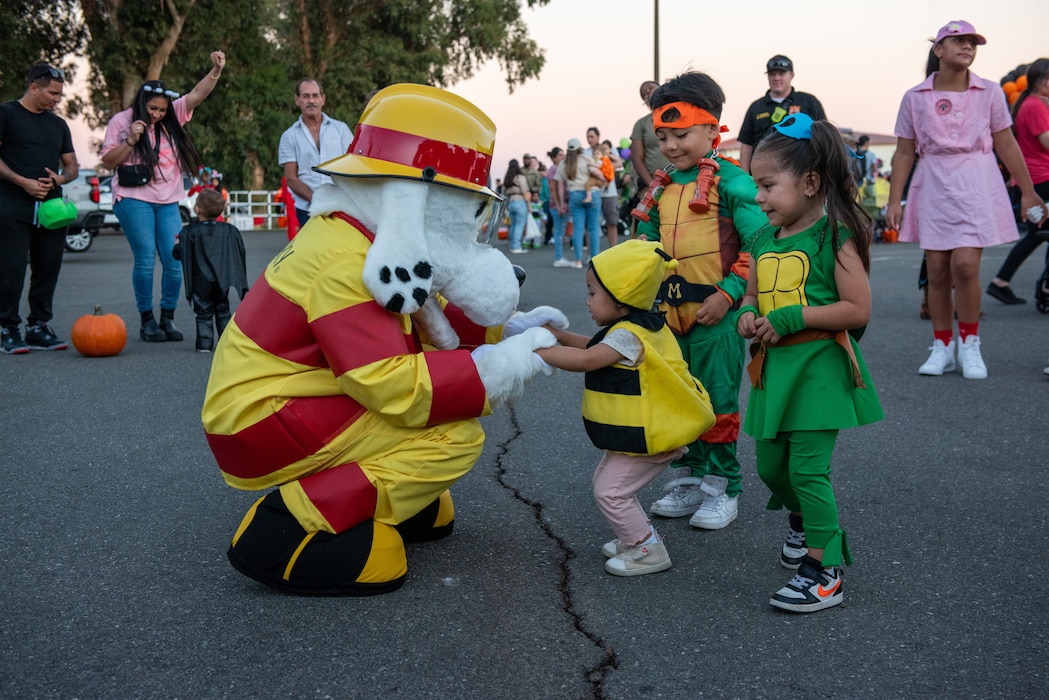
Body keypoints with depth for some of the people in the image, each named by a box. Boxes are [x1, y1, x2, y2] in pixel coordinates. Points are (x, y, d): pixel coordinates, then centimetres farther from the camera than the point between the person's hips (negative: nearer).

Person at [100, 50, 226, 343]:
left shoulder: (172, 117, 12)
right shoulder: (122, 121, 2)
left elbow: (197, 94, 5)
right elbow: (108, 162, 0)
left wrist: (216, 70, -8)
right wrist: (130, 140, -13)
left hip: (168, 201, 4)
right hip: (134, 200, -4)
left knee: (175, 261, -3)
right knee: (145, 261, -6)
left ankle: (168, 318, 9)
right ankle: (147, 321, 4)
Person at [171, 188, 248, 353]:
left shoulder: (189, 232, -8)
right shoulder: (229, 231, 2)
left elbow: (178, 254, -7)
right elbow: (240, 254, 7)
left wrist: (176, 245, 15)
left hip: (201, 282, -3)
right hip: (223, 280, 3)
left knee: (204, 312, 4)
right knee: (222, 310, 13)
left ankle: (205, 343, -1)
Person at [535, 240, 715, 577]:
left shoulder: (628, 336, -26)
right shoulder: (633, 327, 6)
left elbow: (585, 361, -32)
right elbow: (595, 348, 17)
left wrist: (536, 350, -27)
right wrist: (559, 335, 6)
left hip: (648, 438, -11)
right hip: (636, 432, 11)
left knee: (610, 491, -5)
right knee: (606, 481, 20)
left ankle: (648, 550, 8)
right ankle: (636, 536, 32)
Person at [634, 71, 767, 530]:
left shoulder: (730, 181, -8)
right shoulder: (661, 188, 12)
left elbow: (759, 245, -12)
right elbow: (647, 246, 23)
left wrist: (728, 292, -18)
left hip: (714, 312, -7)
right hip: (669, 313, 7)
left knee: (718, 400, 2)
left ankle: (722, 488, 15)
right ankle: (686, 481, 28)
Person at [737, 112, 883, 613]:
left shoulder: (834, 237, -12)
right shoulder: (764, 239, 9)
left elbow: (858, 309, -17)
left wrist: (791, 317, -20)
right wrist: (747, 316, -1)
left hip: (818, 367, -7)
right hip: (773, 366, 7)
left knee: (807, 468, -8)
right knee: (769, 465, 16)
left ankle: (825, 571, 5)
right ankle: (802, 519, 46)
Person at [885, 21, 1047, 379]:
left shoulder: (989, 92, 3)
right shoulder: (915, 98, 3)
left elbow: (1006, 146, 8)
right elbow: (904, 153, 6)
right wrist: (894, 200, 2)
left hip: (976, 185, -1)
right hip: (933, 187, 1)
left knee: (965, 265, -14)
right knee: (937, 271, 2)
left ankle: (970, 344, 5)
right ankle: (942, 347, 15)